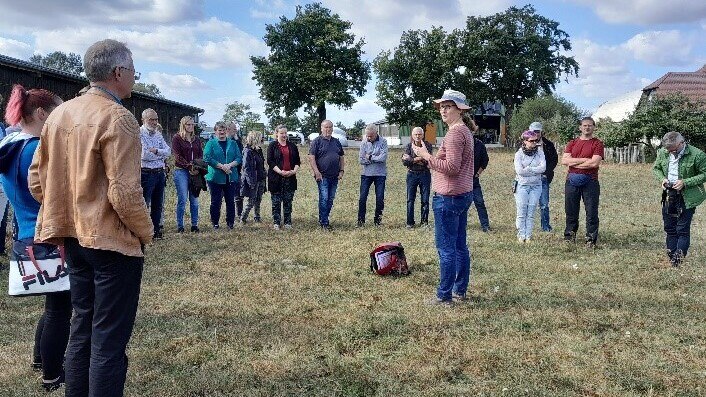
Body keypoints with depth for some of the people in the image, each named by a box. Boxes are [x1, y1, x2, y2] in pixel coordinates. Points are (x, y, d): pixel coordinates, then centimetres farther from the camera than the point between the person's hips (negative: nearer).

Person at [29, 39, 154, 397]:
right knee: (109, 340, 2)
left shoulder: (59, 114, 7)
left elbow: (36, 179, 10)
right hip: (113, 241, -8)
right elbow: (124, 192, -22)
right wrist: (146, 231, -7)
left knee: (82, 328, 20)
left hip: (75, 238, 8)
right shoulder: (117, 118, -17)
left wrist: (65, 216, 19)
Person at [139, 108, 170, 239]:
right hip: (147, 174, -7)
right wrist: (160, 154, -4)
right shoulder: (139, 133, -9)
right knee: (144, 204, -2)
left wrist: (155, 151, -12)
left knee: (157, 204, 13)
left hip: (160, 173, 7)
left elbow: (168, 151, 5)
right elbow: (144, 155, -19)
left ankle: (156, 230, 23)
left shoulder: (158, 134, 15)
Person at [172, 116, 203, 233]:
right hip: (181, 171, -4)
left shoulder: (196, 139, 16)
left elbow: (201, 154, 12)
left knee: (194, 200, 4)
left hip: (195, 172, 4)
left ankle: (194, 225, 10)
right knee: (182, 199, -5)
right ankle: (180, 226, 2)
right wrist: (189, 167, -15)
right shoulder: (177, 138, 1)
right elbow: (178, 156, -7)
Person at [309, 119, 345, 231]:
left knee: (331, 199, 8)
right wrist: (317, 172, -16)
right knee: (324, 199, -9)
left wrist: (342, 171, 8)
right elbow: (311, 158, -9)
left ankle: (323, 220, 19)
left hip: (334, 176, 6)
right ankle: (324, 223, -3)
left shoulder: (336, 142, 15)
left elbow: (341, 158, 20)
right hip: (323, 176, -6)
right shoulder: (317, 141, -3)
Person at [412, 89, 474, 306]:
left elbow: (451, 167, -22)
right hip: (464, 194, 11)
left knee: (446, 247, -6)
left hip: (449, 197, -11)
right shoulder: (465, 131, 17)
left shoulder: (454, 133, -15)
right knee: (460, 246, 15)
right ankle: (460, 290, 24)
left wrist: (426, 156, -16)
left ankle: (444, 296, -1)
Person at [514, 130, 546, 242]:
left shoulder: (539, 152, 4)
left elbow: (543, 168, -9)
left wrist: (528, 169, -12)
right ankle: (521, 235, 8)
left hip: (536, 186, 2)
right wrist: (535, 170, -8)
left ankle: (528, 235, 8)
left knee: (531, 213, 2)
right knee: (521, 212, -2)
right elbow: (519, 171, -14)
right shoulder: (519, 154, -2)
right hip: (522, 185, -2)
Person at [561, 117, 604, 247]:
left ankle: (591, 240, 2)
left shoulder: (597, 143, 2)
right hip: (571, 181, 3)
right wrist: (584, 159, -10)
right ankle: (569, 236, 20)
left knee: (591, 212, -2)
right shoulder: (572, 143, 13)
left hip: (590, 181, -3)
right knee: (571, 211, 10)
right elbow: (564, 160, -1)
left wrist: (574, 163, -6)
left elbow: (595, 163, -12)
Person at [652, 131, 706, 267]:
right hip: (668, 195, 5)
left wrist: (685, 182, -20)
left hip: (687, 197, -5)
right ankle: (671, 255, 23)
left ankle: (679, 258, 5)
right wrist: (662, 178, -7)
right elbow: (656, 168, 14)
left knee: (682, 229, -1)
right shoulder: (662, 153, -1)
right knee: (669, 228, 12)